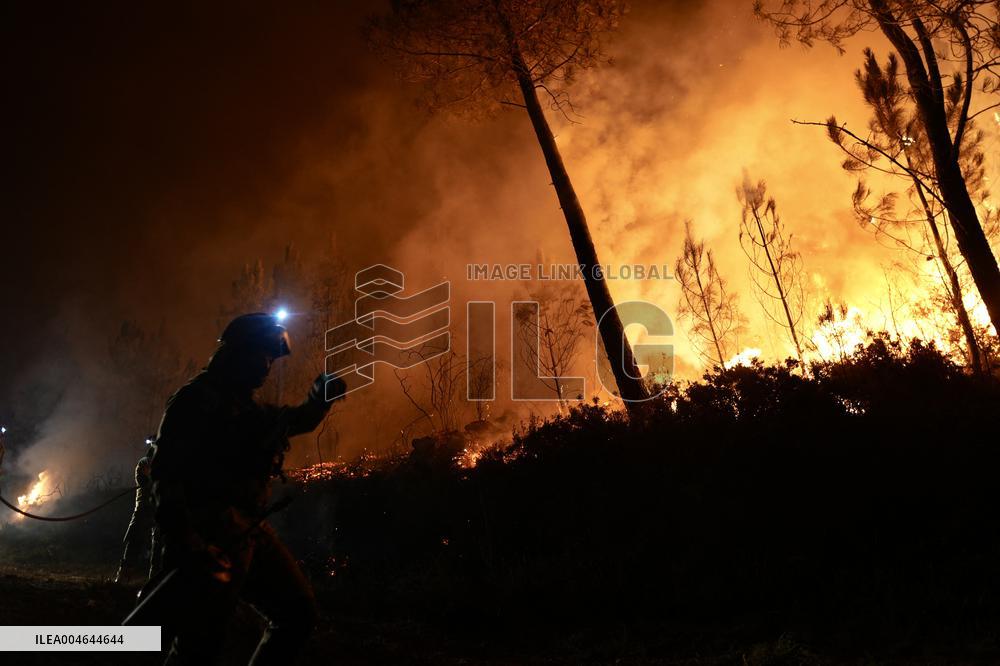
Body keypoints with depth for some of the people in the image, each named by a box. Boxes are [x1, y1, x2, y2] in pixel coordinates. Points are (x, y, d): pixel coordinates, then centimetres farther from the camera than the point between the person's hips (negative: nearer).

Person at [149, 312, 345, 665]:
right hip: (213, 537, -9)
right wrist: (180, 538, -26)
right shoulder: (196, 400, -6)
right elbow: (165, 471, -15)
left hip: (253, 532, 9)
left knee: (298, 612, 11)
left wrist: (321, 397, 10)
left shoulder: (249, 407, 19)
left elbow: (298, 420, 33)